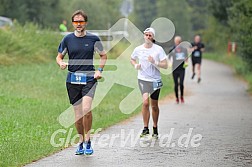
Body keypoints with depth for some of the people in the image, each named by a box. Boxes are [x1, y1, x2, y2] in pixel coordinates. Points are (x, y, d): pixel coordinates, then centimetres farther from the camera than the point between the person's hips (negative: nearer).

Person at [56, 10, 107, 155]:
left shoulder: (93, 39, 3)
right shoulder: (67, 39, 5)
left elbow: (103, 56, 15)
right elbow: (59, 57, 15)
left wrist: (99, 70, 2)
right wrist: (61, 63, -8)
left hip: (89, 79, -2)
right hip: (72, 79, 2)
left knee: (86, 109, -20)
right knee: (78, 113, 5)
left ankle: (88, 140, -7)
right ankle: (81, 141, 20)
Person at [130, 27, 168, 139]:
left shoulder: (158, 49, -4)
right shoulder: (138, 49, 1)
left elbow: (165, 65, -6)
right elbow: (132, 59, 21)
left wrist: (154, 62, -21)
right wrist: (135, 65, 0)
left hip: (155, 80, 0)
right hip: (143, 79, 0)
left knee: (154, 106, 8)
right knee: (145, 102, -19)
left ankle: (155, 130, 24)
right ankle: (145, 128, -10)